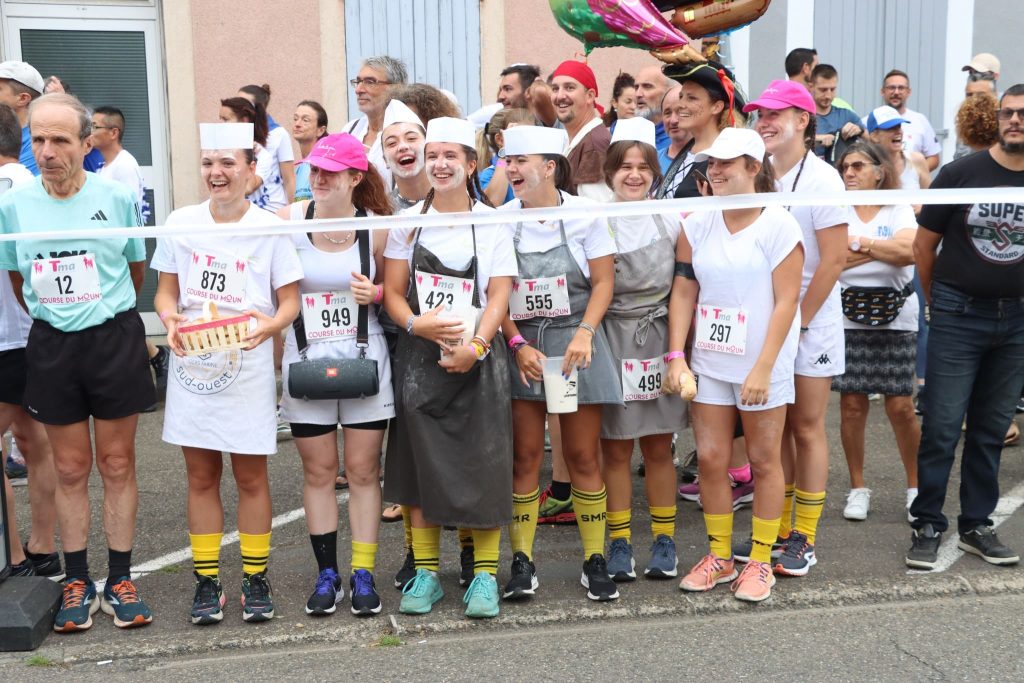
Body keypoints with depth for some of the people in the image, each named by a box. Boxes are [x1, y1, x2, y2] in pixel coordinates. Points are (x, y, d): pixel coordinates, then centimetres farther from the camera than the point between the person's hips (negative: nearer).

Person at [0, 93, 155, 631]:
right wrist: (54, 315, 12)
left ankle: (120, 581, 17)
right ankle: (77, 583, 20)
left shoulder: (117, 197, -7)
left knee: (117, 464, 7)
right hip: (52, 346, 1)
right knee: (70, 469, 9)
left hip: (114, 339, -1)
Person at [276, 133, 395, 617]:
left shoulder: (376, 227, -4)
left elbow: (394, 289, 8)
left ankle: (362, 575, 15)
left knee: (363, 470, 4)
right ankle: (327, 574, 19)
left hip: (364, 358, -1)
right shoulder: (288, 221, -3)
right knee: (318, 471, 7)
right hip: (306, 358, 1)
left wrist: (375, 293, -13)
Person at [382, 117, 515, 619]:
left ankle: (485, 574, 10)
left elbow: (499, 296, -3)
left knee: (482, 464, -2)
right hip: (419, 358, 2)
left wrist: (474, 346, -17)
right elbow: (392, 292, 5)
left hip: (476, 360, -2)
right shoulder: (408, 221, 7)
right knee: (420, 463, 5)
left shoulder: (491, 223, 2)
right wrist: (416, 324, -15)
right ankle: (426, 573, 17)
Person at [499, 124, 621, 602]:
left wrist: (584, 333, -16)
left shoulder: (584, 214, -3)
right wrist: (518, 345, -11)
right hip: (518, 346, 1)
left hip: (575, 343, -1)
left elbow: (603, 282, -3)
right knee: (525, 455, 2)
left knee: (582, 456, 4)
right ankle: (522, 561, 12)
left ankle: (595, 560, 15)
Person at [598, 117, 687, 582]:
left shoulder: (671, 220, 3)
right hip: (611, 339, -1)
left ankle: (663, 541, 20)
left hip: (659, 338, 1)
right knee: (615, 449, 5)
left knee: (658, 447, 8)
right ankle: (619, 543, 16)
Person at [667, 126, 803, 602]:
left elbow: (786, 302, -13)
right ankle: (719, 556, 22)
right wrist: (676, 357, -5)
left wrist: (763, 369, -17)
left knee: (763, 461, 6)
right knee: (710, 459, 6)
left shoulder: (778, 225, -10)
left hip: (763, 363, -4)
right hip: (709, 361, 4)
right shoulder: (697, 224, 3)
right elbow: (684, 293, 3)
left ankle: (760, 561, 19)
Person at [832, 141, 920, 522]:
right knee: (852, 404, 1)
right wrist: (885, 250, -12)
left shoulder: (899, 210, 4)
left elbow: (909, 251, -15)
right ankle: (857, 488, 15)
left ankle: (916, 487, 16)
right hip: (848, 316, 1)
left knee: (901, 407, -1)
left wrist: (859, 242, -13)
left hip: (895, 317, -1)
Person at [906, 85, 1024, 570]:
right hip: (958, 316, -2)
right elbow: (924, 244, 2)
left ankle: (976, 526, 22)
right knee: (942, 427, -1)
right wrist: (938, 302, 6)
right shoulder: (961, 173, -5)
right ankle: (928, 526, 11)